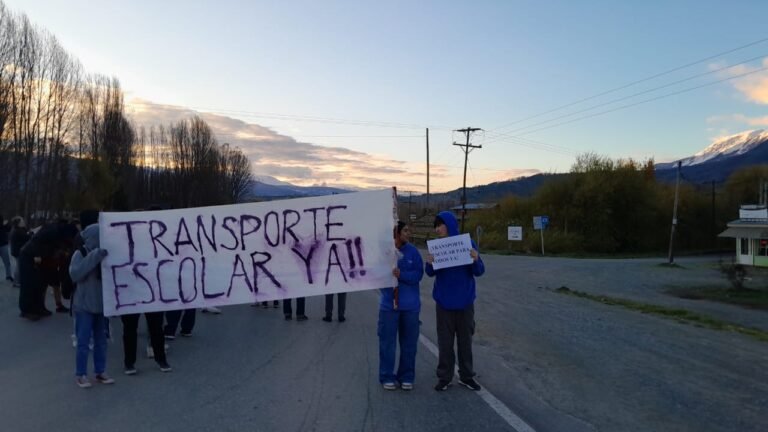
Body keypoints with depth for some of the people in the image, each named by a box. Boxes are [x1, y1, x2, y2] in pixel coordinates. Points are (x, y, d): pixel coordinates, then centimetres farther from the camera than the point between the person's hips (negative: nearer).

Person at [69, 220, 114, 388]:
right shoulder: (80, 254, -8)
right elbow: (75, 274, -25)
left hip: (101, 304, 5)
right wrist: (94, 257, -30)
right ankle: (81, 375, 10)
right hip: (84, 306, -5)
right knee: (83, 342, -1)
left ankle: (100, 372, 22)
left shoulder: (104, 254, 8)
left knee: (101, 340, 11)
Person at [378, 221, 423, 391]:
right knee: (387, 341, 5)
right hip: (389, 304, -2)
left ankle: (406, 376, 24)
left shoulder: (412, 251, -2)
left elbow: (418, 274, -8)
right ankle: (387, 376, 20)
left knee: (409, 342, 10)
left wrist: (401, 274, -23)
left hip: (410, 305, 2)